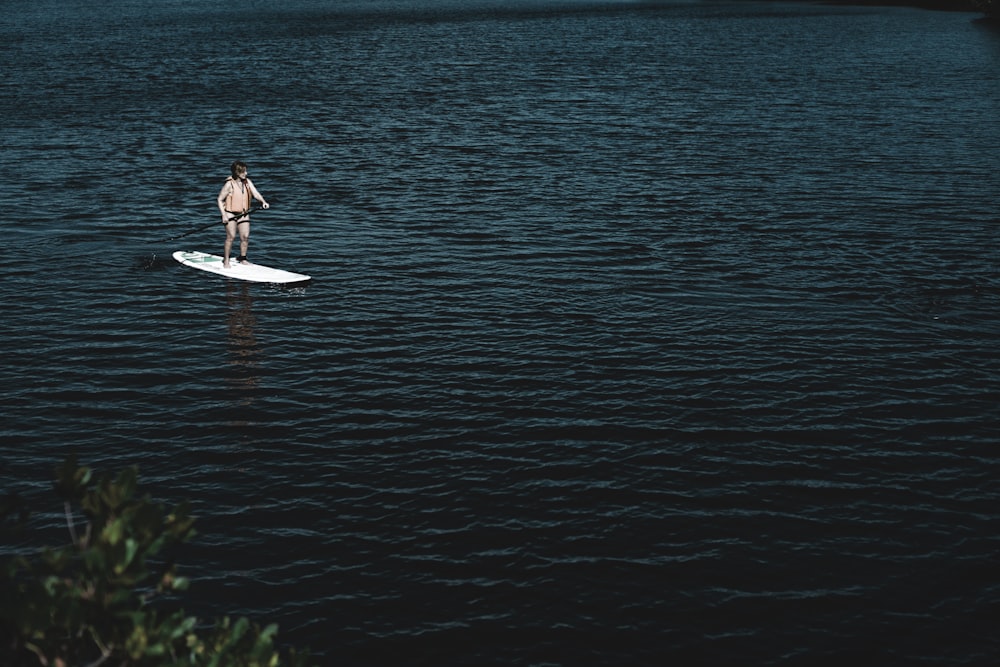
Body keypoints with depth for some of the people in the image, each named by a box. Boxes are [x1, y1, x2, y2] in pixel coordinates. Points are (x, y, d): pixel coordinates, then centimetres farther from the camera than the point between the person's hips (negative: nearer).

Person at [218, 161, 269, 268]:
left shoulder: (247, 182, 2)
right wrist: (224, 215, -16)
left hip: (244, 214, 5)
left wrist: (263, 201, -26)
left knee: (245, 236, 2)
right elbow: (220, 199, -8)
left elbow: (255, 193, -6)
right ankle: (226, 260, 3)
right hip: (230, 214, -5)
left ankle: (242, 258, 20)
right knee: (231, 236, -9)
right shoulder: (230, 184, -12)